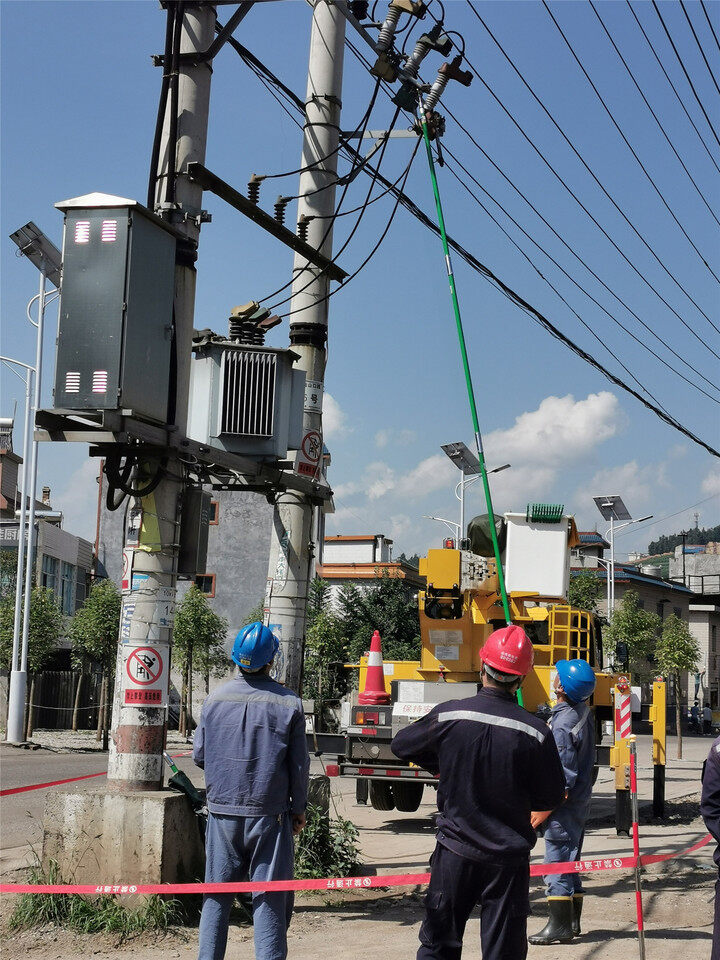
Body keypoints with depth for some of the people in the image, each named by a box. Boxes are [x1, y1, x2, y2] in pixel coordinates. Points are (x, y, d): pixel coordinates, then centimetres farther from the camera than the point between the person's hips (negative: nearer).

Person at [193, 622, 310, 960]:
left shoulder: (215, 698, 0)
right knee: (269, 898, 3)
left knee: (217, 895, 11)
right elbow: (299, 764, -1)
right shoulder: (288, 704, -6)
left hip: (222, 809, 2)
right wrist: (299, 809, 11)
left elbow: (199, 754, 8)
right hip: (269, 814, -2)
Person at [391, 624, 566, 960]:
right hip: (508, 857, -1)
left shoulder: (448, 715, -11)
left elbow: (401, 745, 6)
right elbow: (552, 797, -2)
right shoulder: (536, 733, -14)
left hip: (455, 851, 1)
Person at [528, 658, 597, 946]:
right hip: (581, 801, 10)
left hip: (564, 804, -10)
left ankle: (559, 926, 2)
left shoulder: (563, 724, -22)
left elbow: (564, 778, -23)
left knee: (557, 864, -3)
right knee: (570, 864, 17)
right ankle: (572, 922, 24)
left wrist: (543, 810, -17)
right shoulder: (584, 712, 6)